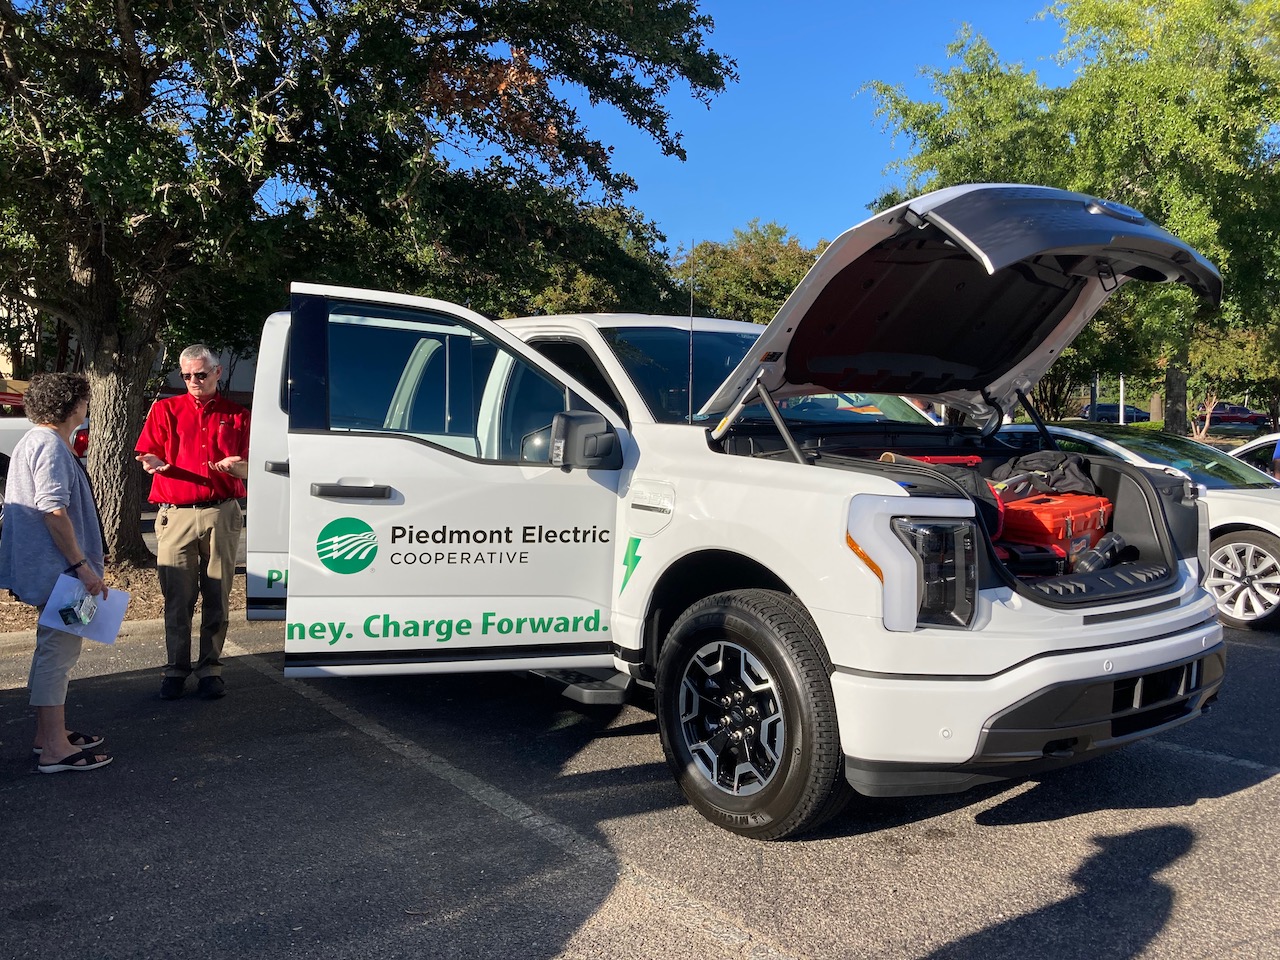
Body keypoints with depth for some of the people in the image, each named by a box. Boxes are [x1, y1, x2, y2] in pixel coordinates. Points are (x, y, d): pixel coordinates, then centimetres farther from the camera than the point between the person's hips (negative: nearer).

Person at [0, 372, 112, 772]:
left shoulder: (35, 441, 16)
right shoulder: (51, 447, -18)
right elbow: (53, 511, -25)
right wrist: (83, 566, -23)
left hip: (44, 569, 11)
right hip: (56, 569, -11)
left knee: (54, 648, 19)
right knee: (59, 650, -6)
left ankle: (50, 733, 29)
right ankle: (54, 749, 0)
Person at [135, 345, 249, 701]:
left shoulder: (237, 415, 11)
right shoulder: (165, 409, 11)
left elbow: (249, 469, 7)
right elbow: (147, 455, 6)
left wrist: (233, 465, -16)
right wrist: (155, 464, -18)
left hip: (221, 514, 0)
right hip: (175, 514, 0)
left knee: (217, 597, 4)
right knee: (177, 597, 2)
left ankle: (210, 668, 13)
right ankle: (177, 669, 13)